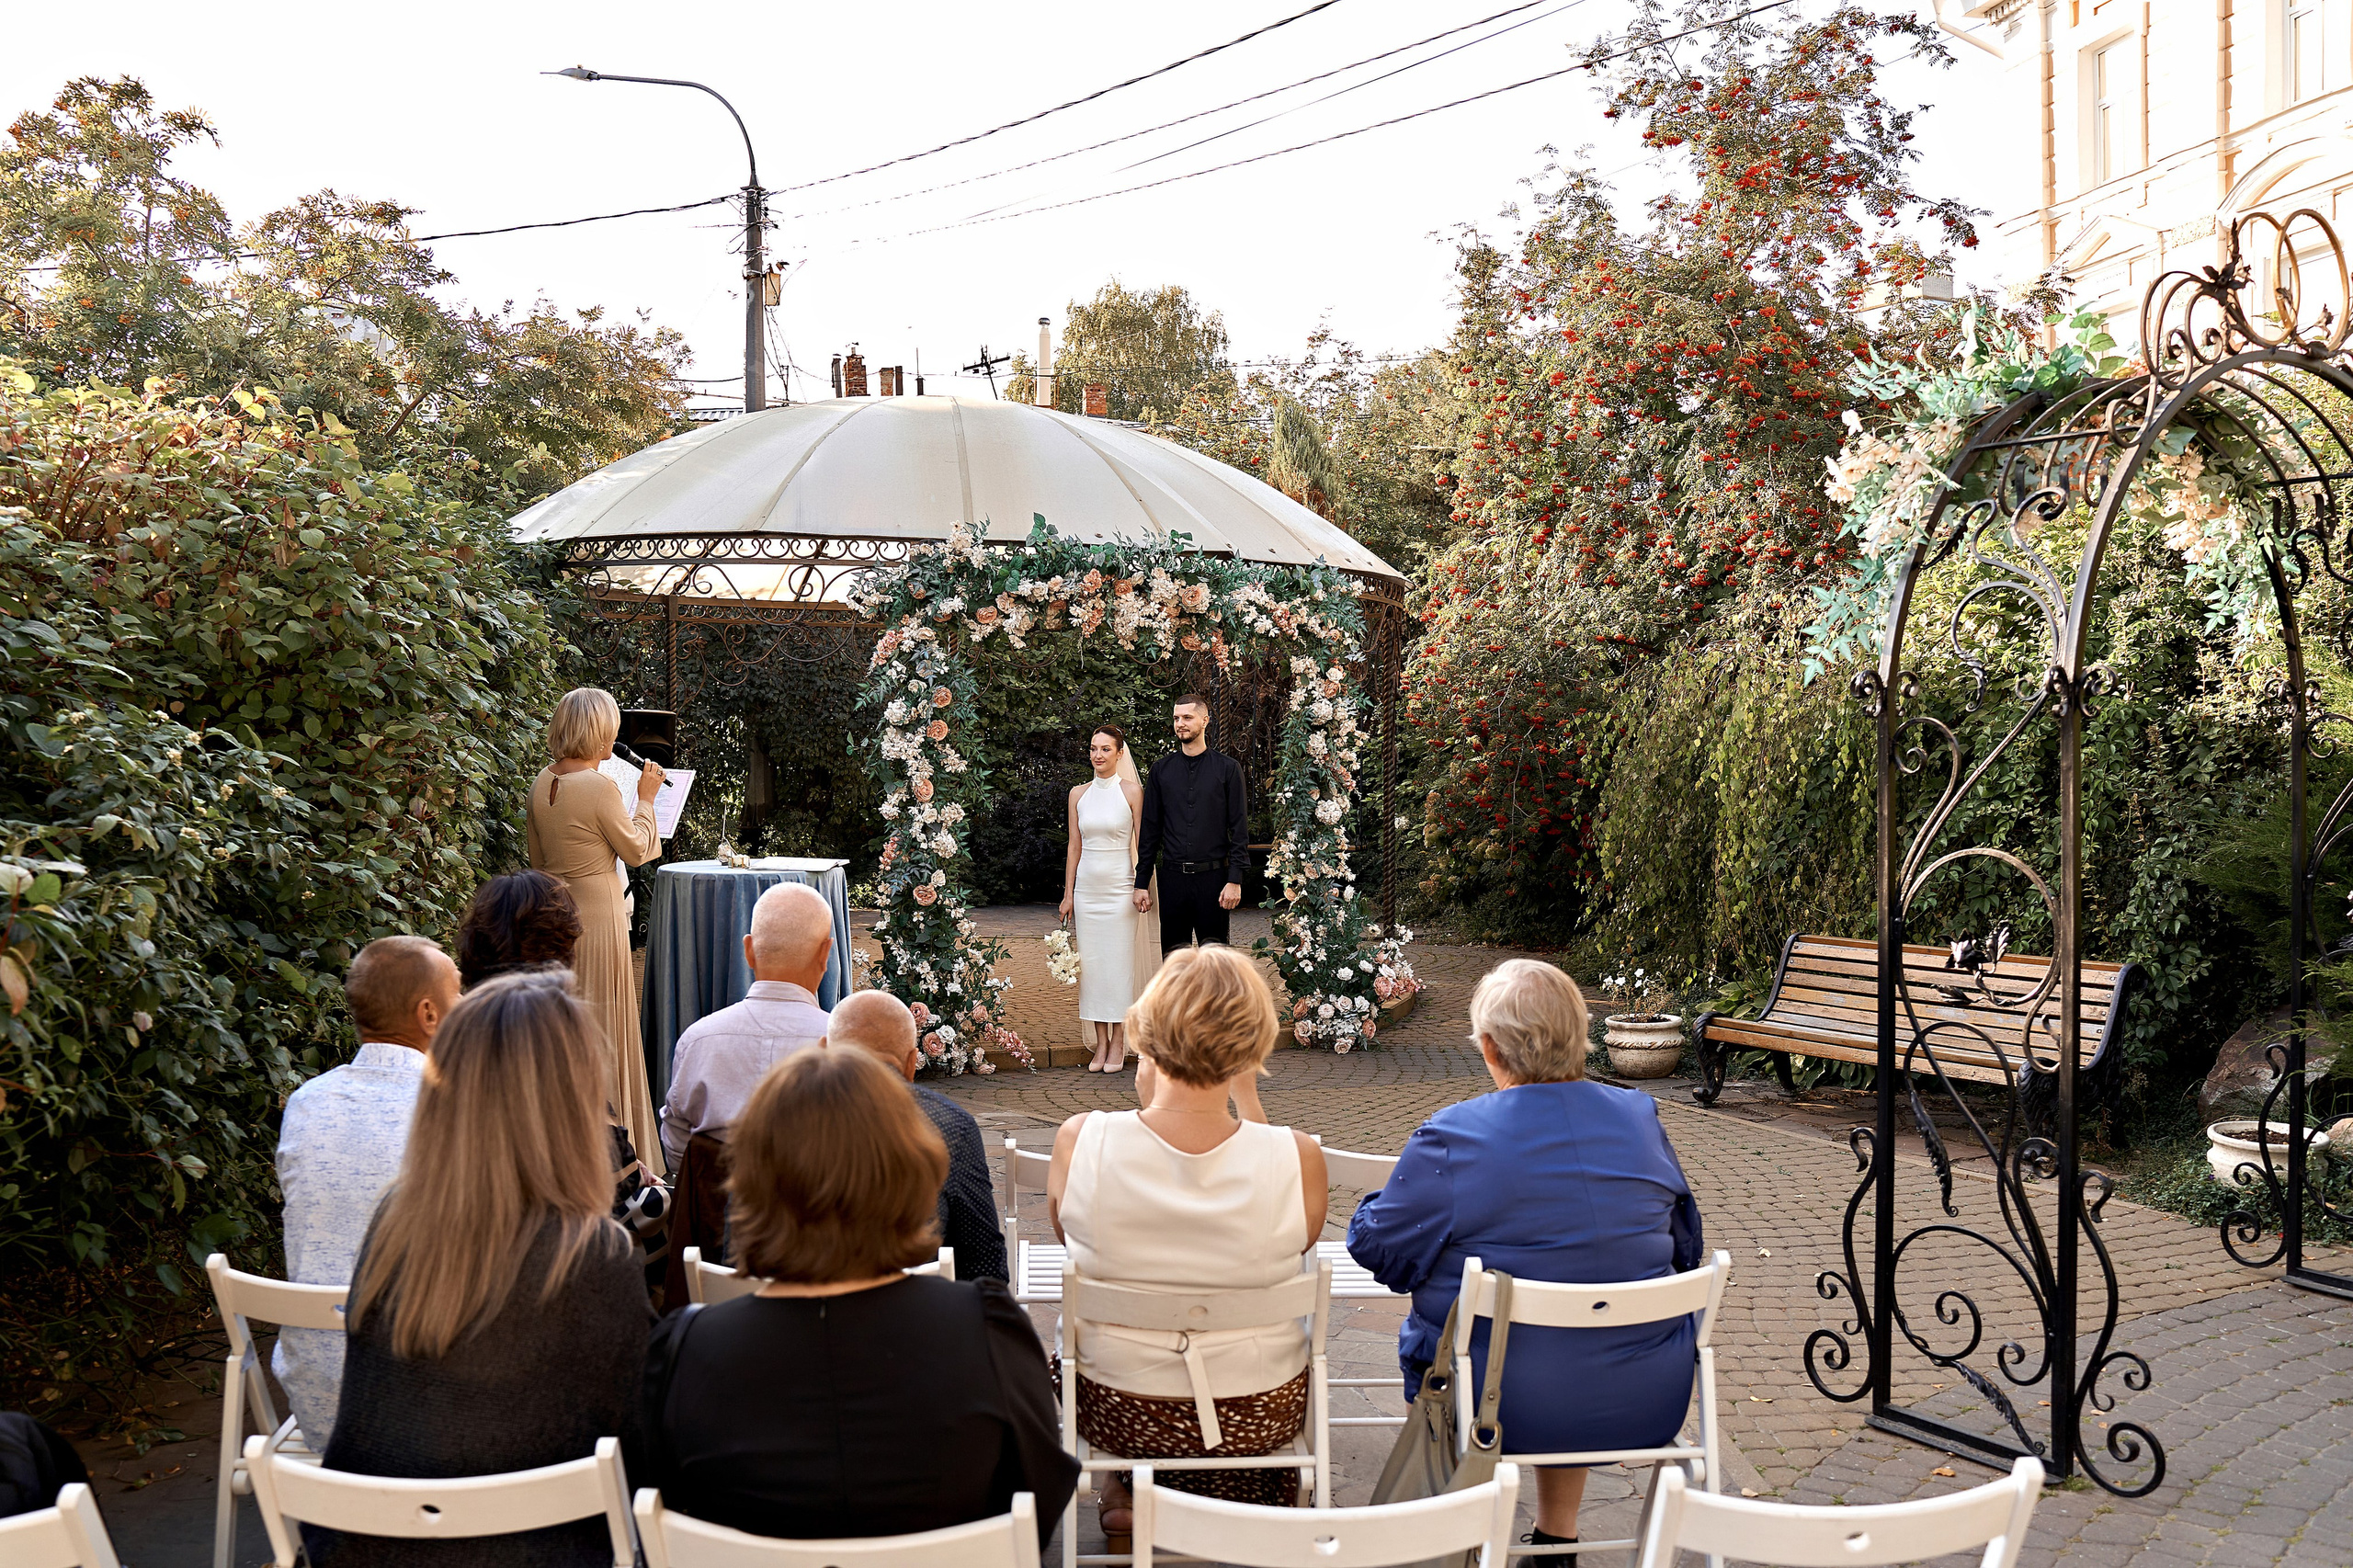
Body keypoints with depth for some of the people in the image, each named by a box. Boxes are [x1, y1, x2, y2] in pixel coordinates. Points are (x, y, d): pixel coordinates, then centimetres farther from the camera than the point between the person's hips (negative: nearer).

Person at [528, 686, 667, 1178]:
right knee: (602, 1024, 2)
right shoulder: (599, 787, -20)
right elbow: (637, 850, -8)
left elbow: (537, 856, 14)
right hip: (597, 912, -7)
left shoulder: (541, 783, 3)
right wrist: (645, 800, 3)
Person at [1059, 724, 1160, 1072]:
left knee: (1120, 961, -2)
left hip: (1120, 886, -4)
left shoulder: (1132, 791, -2)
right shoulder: (1078, 794, 8)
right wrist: (1068, 893, 7)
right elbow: (1074, 846, 11)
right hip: (1087, 887, 4)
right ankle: (1101, 1043, 10)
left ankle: (1118, 1042, 6)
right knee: (1091, 962, 4)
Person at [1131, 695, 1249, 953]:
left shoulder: (1227, 768, 2)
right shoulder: (1161, 770, 9)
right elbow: (1149, 829, 10)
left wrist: (1235, 879, -9)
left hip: (1213, 877, -2)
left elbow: (1239, 829, 0)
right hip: (1172, 877, 2)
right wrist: (1142, 882, 6)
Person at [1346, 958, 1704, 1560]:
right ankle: (1557, 1536, 43)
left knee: (1423, 1332, 26)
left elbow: (1378, 1247, -5)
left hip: (1509, 1410, -3)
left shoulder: (1451, 1138, -16)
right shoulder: (1641, 1118, -2)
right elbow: (1685, 1246, 11)